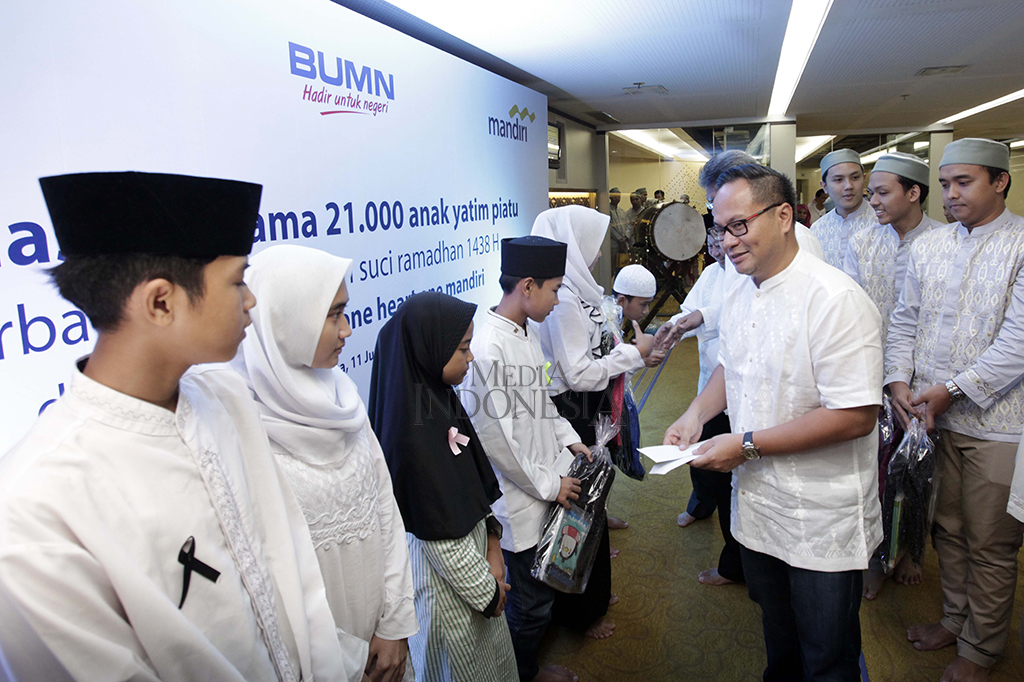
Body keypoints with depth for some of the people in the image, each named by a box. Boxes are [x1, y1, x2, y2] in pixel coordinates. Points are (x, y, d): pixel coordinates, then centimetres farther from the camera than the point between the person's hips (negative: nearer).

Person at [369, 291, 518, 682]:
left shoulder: (441, 398, -5)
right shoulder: (416, 433, -32)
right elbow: (441, 537, -26)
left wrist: (492, 544, -1)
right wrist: (487, 592, -12)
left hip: (472, 549, 8)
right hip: (447, 579, -8)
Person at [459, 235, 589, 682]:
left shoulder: (529, 331, 4)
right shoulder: (487, 348, -26)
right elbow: (494, 439, -23)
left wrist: (569, 440, 9)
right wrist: (547, 485, -14)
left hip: (550, 481, 8)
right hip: (522, 497, -8)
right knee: (531, 598, 12)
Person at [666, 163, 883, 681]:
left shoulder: (835, 299, -23)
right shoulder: (740, 292, 3)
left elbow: (856, 417, -26)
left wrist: (748, 445, -23)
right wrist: (695, 414, -1)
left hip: (822, 524, -6)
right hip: (757, 506, 7)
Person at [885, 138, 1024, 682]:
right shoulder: (927, 246, 8)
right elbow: (905, 320, 10)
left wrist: (952, 389, -18)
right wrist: (899, 381, -4)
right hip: (932, 416, 5)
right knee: (947, 530, 19)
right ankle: (954, 619, 39)